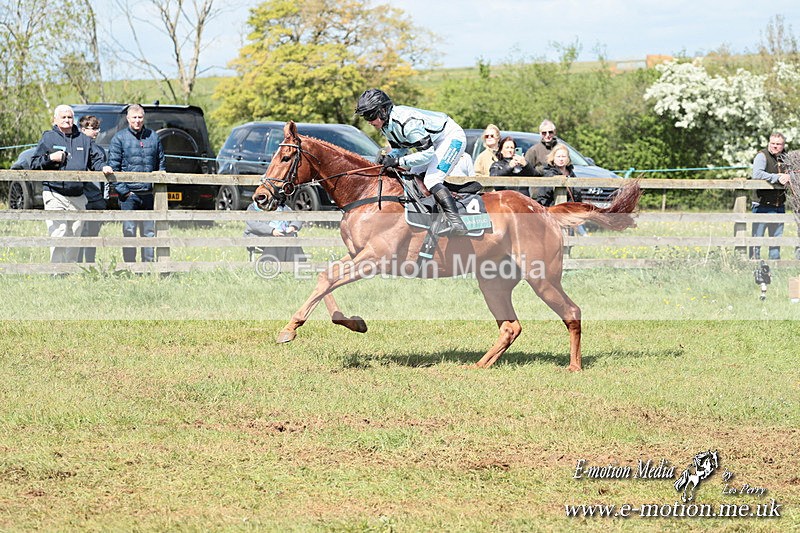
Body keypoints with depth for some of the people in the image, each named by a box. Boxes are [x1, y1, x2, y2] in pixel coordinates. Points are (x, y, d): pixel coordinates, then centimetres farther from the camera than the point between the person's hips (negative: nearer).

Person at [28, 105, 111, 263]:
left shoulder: (84, 140, 14)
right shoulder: (48, 138, 5)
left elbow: (96, 158, 17)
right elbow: (34, 163, 4)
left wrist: (102, 167, -4)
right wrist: (50, 158, -12)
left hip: (78, 196, 4)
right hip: (55, 195, -4)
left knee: (75, 236, 9)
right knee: (58, 235, -14)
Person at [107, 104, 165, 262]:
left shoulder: (153, 137, 11)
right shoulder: (119, 138, 1)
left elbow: (161, 164, 15)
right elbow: (113, 167, -2)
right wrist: (123, 190, -10)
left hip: (149, 194, 3)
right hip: (129, 194, -3)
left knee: (149, 231, 7)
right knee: (129, 231, -3)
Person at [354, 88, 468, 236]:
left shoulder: (406, 122, -34)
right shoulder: (386, 125, -4)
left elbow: (427, 154, -32)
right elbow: (399, 147, 10)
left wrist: (398, 161, -32)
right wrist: (389, 158, -13)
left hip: (453, 137, -10)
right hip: (432, 143, 10)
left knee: (431, 180, -23)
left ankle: (456, 223, -33)